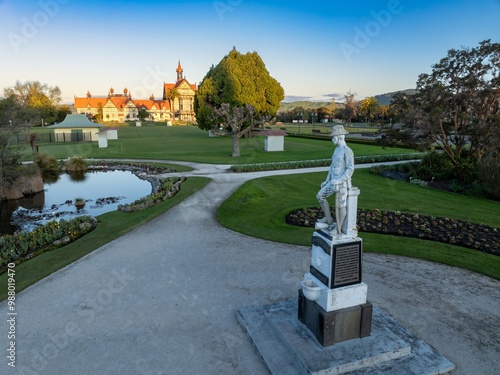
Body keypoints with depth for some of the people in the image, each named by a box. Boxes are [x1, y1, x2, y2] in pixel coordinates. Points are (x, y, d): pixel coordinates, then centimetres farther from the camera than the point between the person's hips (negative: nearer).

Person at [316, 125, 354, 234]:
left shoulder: (348, 151, -15)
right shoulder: (337, 149, 14)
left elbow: (350, 170, -19)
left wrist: (339, 180, -26)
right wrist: (327, 180, 17)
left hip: (342, 183, -9)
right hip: (334, 182, 9)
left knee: (341, 205, -1)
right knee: (320, 196, 10)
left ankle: (338, 229, 11)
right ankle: (329, 219, 21)